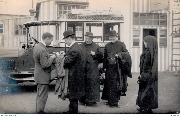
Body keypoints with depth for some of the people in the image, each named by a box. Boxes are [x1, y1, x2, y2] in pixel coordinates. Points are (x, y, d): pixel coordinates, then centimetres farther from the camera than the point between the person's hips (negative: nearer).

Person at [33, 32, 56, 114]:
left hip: (38, 75, 10)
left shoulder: (37, 46, 3)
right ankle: (40, 112, 13)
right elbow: (45, 65, -26)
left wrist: (49, 56, 6)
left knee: (39, 94, 22)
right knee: (43, 96, 3)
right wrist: (52, 58, -14)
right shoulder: (42, 50, -27)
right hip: (43, 76, -10)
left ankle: (38, 110, 35)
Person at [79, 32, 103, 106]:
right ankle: (83, 99, 14)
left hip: (92, 69, -2)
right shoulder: (81, 46, 9)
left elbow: (101, 56, 6)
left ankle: (92, 100, 4)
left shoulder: (96, 46, 6)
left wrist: (95, 54, -10)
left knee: (92, 84, -3)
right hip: (83, 68, 2)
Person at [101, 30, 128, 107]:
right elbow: (105, 57, 14)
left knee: (117, 84, -3)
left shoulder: (121, 44, 3)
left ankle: (115, 101, 5)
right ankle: (110, 100, 14)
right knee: (109, 84, 4)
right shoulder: (107, 45, 12)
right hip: (109, 67, 3)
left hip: (118, 67, -3)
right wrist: (104, 67, 9)